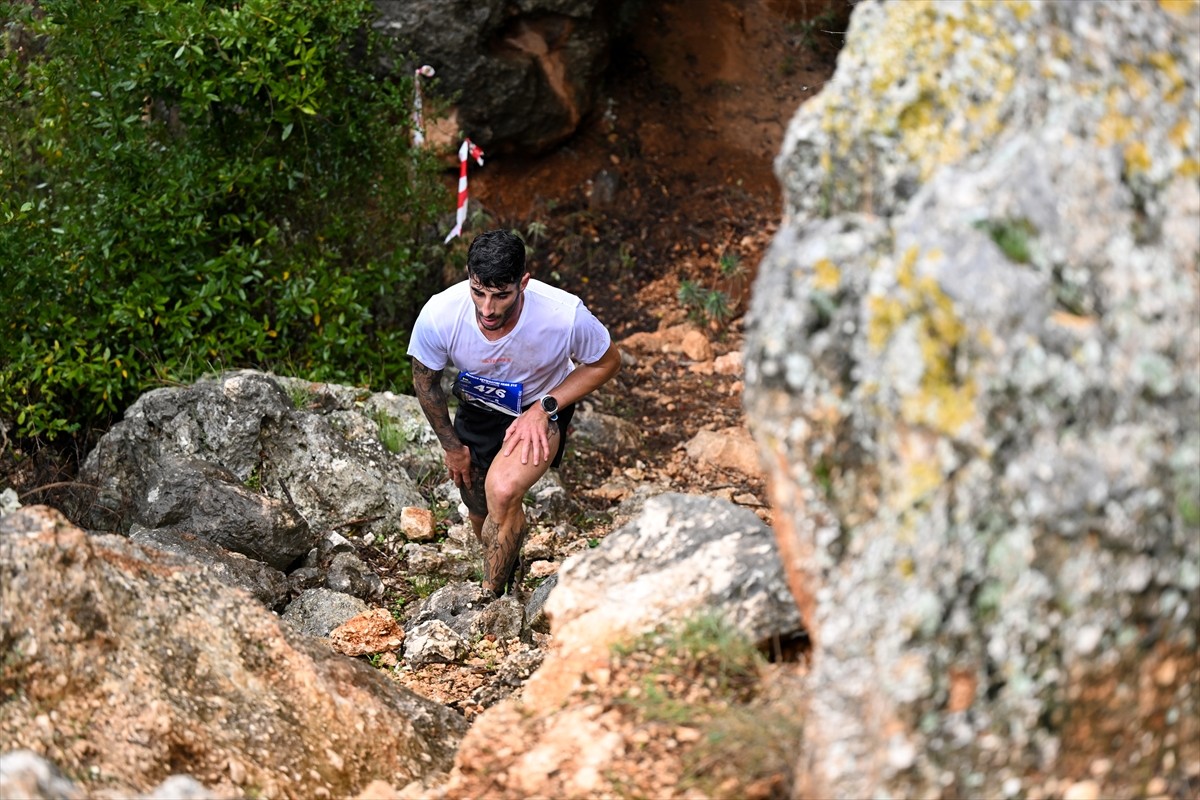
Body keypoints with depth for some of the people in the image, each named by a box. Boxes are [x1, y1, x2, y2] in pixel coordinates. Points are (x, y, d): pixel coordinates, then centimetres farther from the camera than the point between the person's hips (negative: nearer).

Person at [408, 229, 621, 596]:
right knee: (481, 513, 17)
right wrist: (451, 447, 1)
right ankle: (506, 572, 51)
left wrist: (544, 407, -23)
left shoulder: (565, 314, -36)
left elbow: (606, 362, -13)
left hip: (541, 408, -3)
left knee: (503, 490, -28)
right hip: (478, 409, 3)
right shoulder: (438, 315, -32)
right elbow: (425, 381, -9)